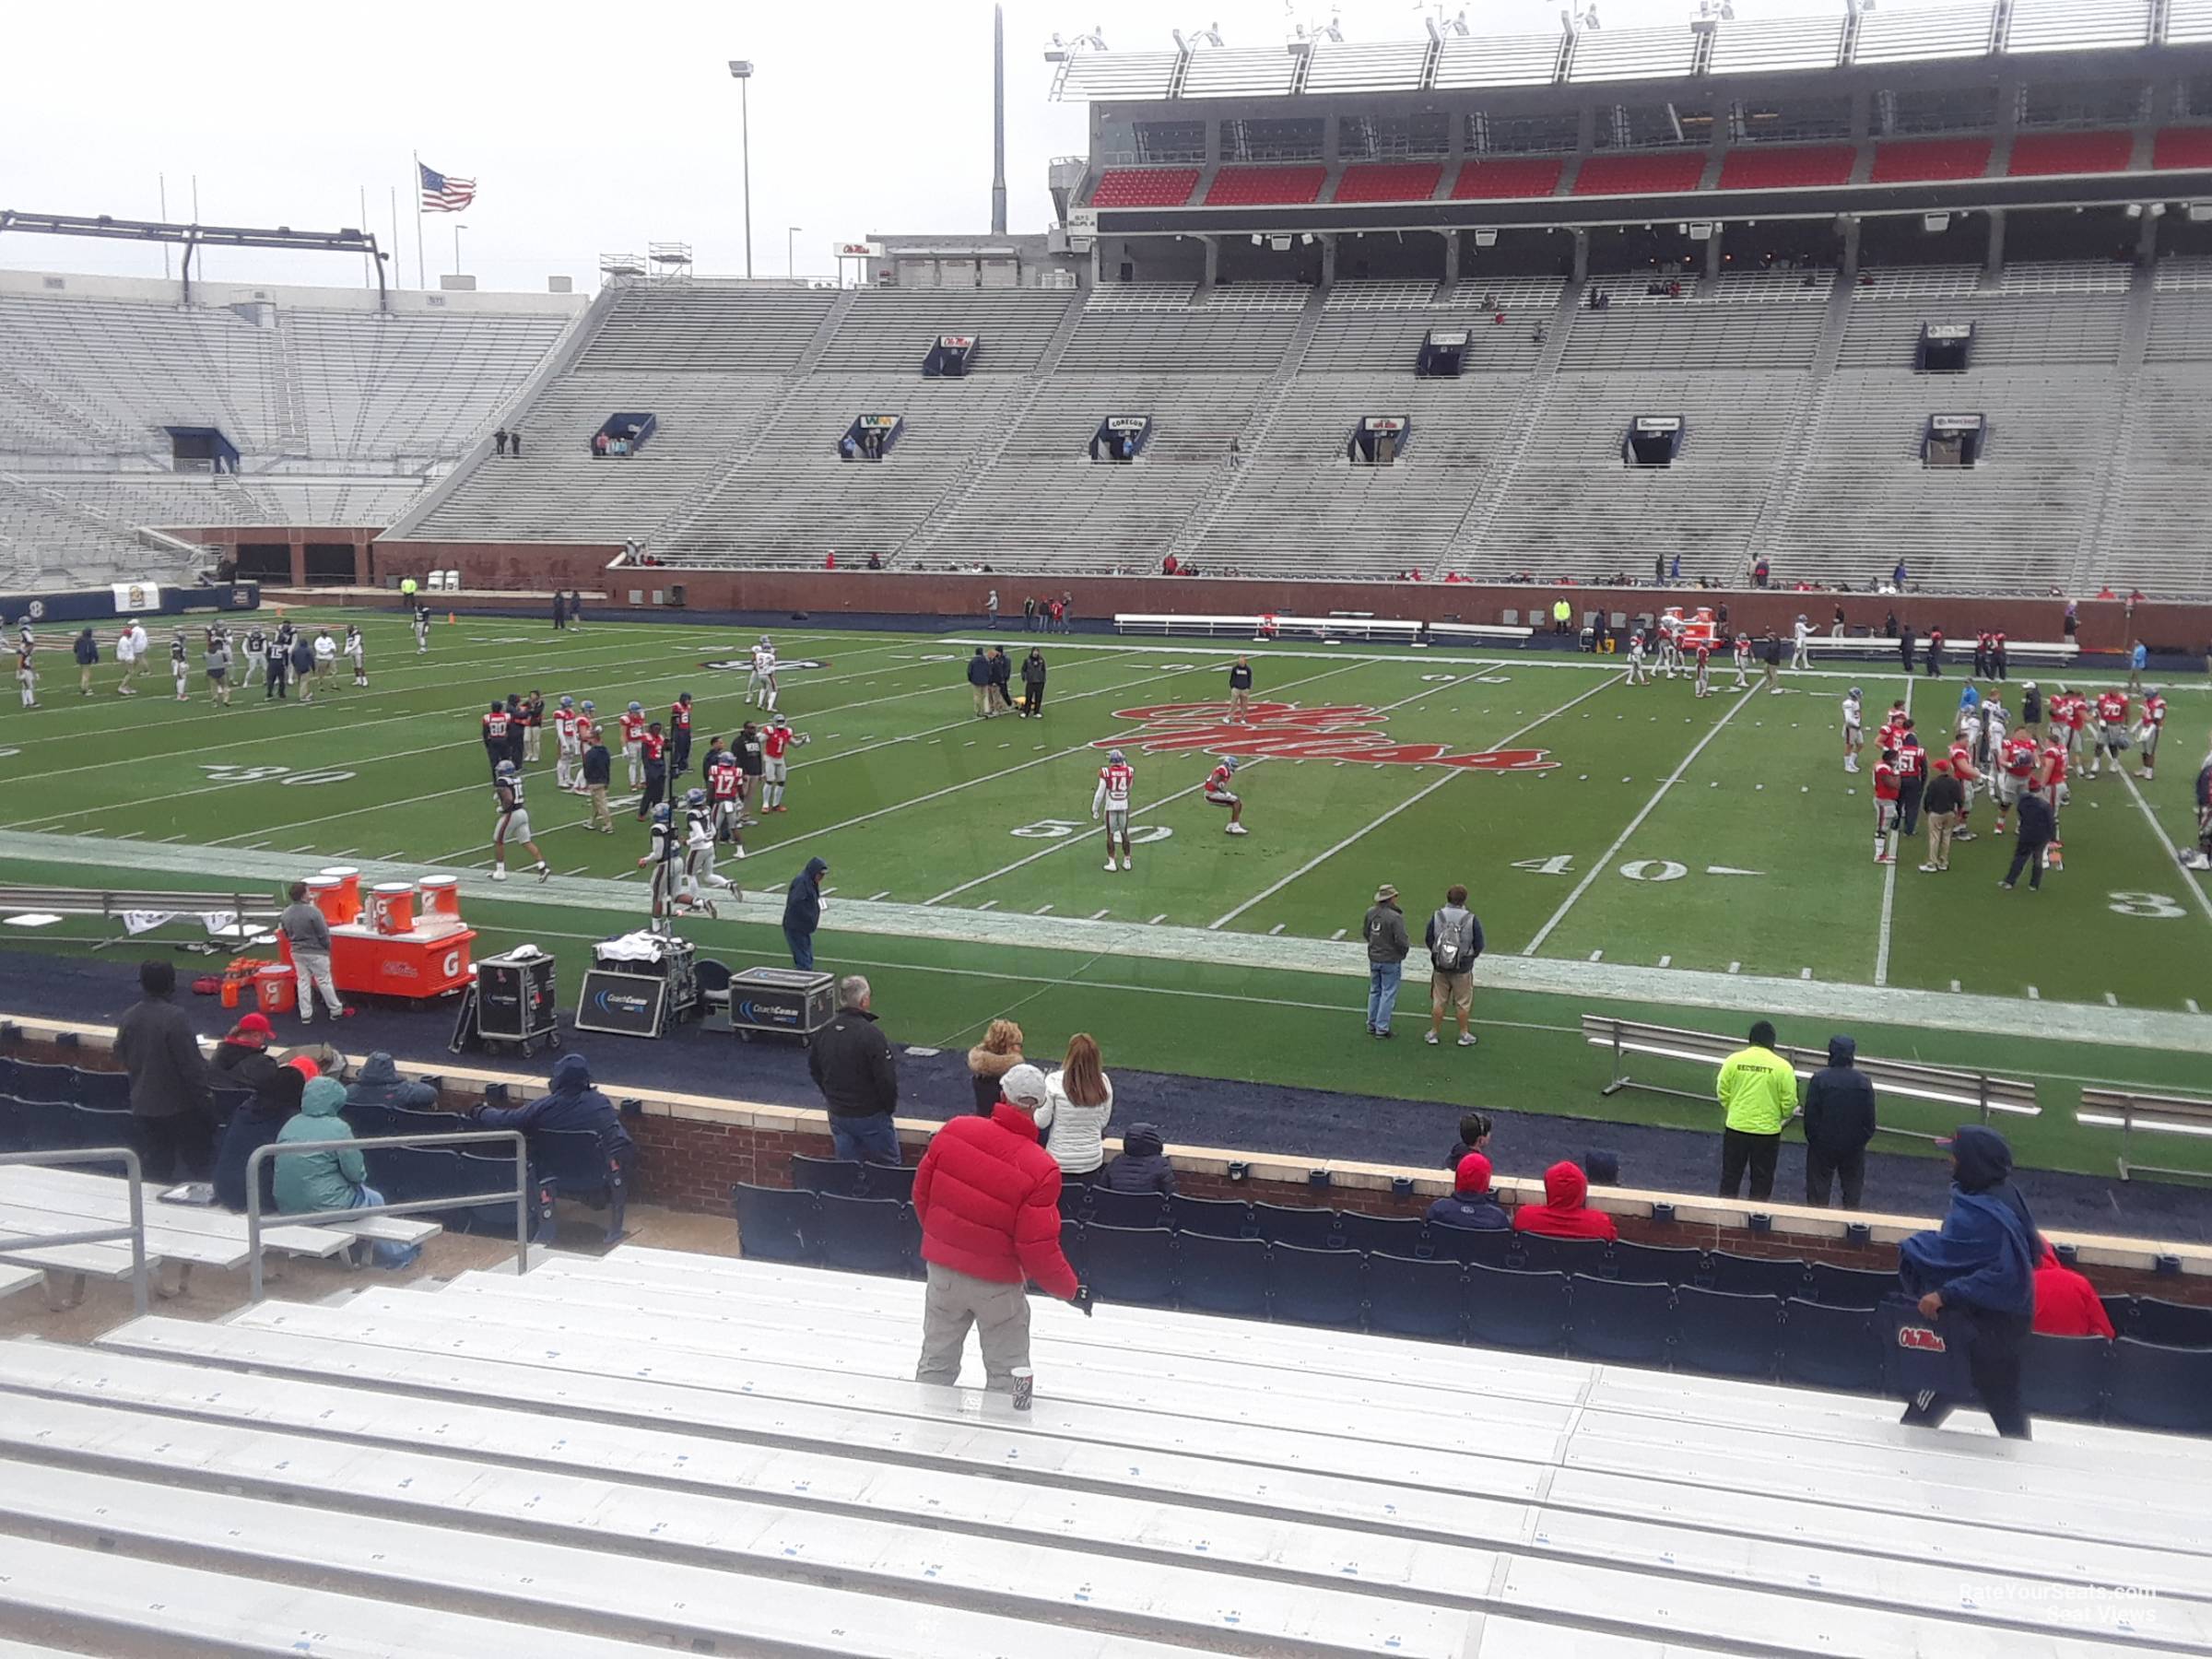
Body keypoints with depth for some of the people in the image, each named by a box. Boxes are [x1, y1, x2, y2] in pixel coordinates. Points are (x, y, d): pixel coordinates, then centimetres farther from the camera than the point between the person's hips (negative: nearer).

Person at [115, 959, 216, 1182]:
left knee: (156, 1170, 14)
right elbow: (191, 1064, -19)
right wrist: (204, 1097, -10)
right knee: (196, 1163, 6)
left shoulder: (128, 1018, -1)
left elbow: (121, 1057, 13)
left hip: (144, 1107, 6)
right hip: (179, 1105, -6)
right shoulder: (175, 1017, -20)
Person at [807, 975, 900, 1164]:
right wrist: (889, 1107, -3)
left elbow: (814, 1070, 12)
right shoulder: (872, 1035, -22)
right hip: (871, 1116, -6)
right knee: (890, 1167, 7)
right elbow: (887, 1079, -21)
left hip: (837, 1115, 6)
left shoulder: (823, 1033, -1)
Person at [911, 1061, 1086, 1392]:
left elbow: (922, 1192, 1)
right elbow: (1038, 1247, -21)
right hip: (997, 1284, -4)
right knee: (1007, 1376, 14)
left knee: (936, 1363, 20)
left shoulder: (954, 1130, -12)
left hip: (943, 1268, 4)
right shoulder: (1040, 1169, -23)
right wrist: (1072, 1290, -4)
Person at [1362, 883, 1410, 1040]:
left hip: (1374, 958, 6)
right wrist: (1407, 946, -1)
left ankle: (1372, 1025, 24)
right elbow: (1401, 940, -23)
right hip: (1391, 960, -6)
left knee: (1374, 992, 18)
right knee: (1388, 994, 3)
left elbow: (1365, 932, 9)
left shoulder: (1371, 912, -3)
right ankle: (1382, 1028, 5)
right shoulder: (1395, 917, -23)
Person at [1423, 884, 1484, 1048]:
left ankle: (1434, 1034, 21)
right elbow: (1479, 945, -6)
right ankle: (1463, 1035, 21)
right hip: (1463, 969, -2)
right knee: (1463, 1003, 12)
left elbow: (1428, 940, 0)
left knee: (1438, 1002, 13)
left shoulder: (1436, 917, -9)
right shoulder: (1471, 919, -13)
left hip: (1440, 967, 2)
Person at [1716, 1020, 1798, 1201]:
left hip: (1736, 1128, 1)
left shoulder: (1734, 1060, -6)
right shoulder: (1782, 1066, -9)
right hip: (1768, 1132, -1)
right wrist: (1784, 1117, 14)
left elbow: (1722, 1092, -1)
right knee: (1762, 1180, 12)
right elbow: (1789, 1102, -7)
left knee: (1730, 1177, 14)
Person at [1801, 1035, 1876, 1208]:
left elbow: (1810, 1115, -11)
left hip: (1823, 1144, -2)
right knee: (1852, 1188, 14)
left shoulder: (1819, 1078, -13)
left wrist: (1812, 1139, 3)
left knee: (1818, 1189, 8)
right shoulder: (1864, 1082, -6)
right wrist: (1862, 1140, 13)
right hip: (1854, 1148, 2)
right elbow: (1869, 1118, 0)